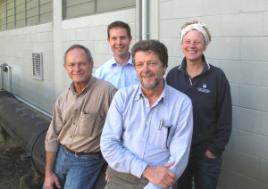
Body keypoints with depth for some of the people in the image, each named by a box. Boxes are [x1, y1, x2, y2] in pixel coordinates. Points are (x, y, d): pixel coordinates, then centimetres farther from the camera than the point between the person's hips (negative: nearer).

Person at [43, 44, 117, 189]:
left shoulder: (107, 91, -19)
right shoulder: (62, 99, 2)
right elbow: (53, 137, 7)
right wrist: (48, 173, 7)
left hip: (87, 161, -6)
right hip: (61, 155, 6)